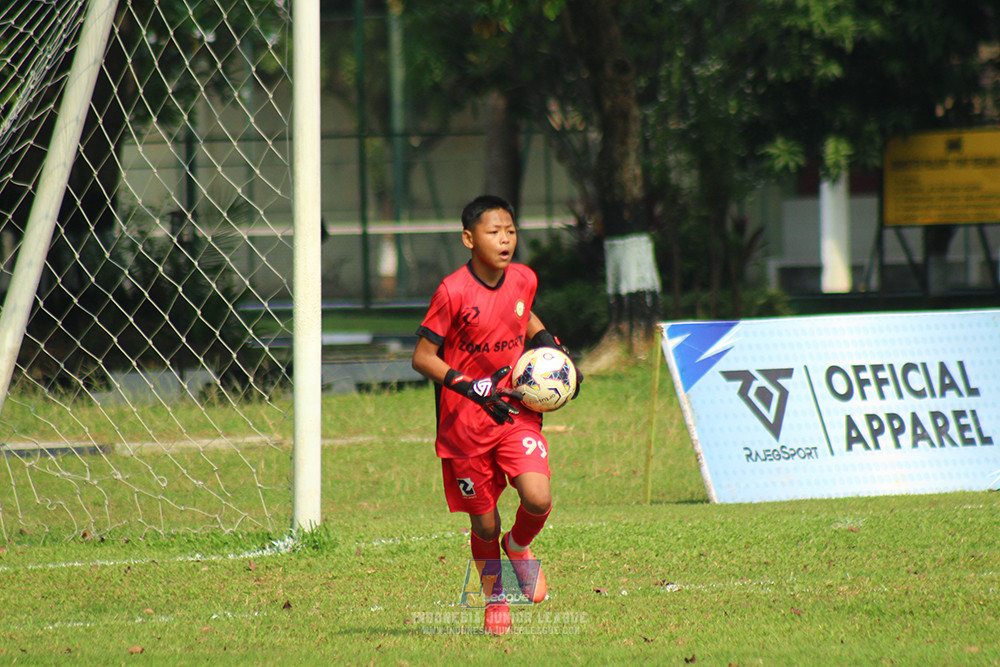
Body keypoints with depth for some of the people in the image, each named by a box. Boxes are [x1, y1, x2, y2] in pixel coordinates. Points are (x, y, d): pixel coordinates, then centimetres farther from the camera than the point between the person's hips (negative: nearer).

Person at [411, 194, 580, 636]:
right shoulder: (452, 292, -16)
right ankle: (493, 594, 33)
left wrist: (551, 346, 7)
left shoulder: (523, 280, 1)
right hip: (465, 422, -3)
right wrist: (472, 388, -23)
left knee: (538, 500, -18)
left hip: (517, 412, 3)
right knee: (484, 523, 5)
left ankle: (519, 546, 17)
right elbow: (422, 357, -13)